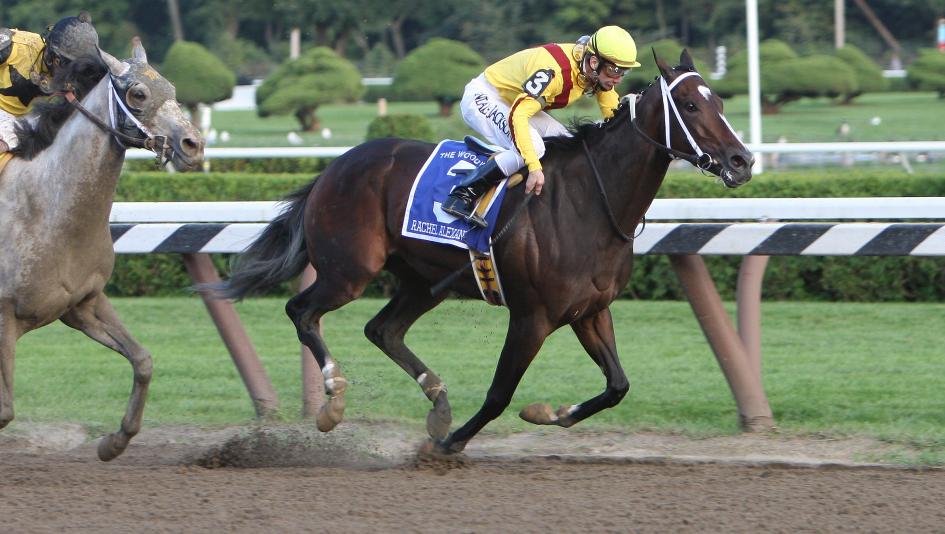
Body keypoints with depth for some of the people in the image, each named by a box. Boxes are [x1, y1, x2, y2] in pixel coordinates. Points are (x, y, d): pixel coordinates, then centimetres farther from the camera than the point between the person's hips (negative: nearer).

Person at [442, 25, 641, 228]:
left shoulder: (599, 71, -11)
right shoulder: (556, 72, -37)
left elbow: (613, 117, 1)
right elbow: (517, 115, -43)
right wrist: (535, 166, -48)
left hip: (517, 100, 9)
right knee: (533, 146, -31)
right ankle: (461, 196, -26)